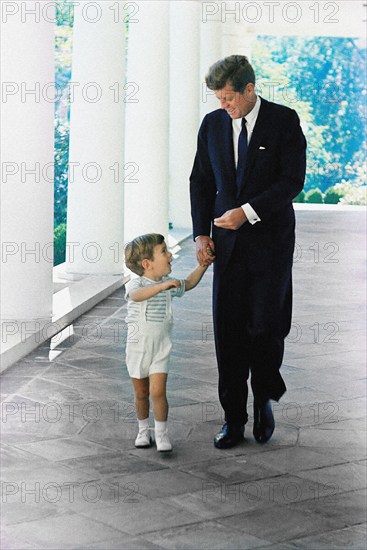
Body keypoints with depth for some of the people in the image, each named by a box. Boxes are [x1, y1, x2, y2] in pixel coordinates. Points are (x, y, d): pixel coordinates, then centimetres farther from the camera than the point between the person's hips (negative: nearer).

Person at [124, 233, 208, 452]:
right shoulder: (136, 284, -16)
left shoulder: (169, 285, 2)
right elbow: (137, 295, -41)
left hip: (160, 348, 2)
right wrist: (161, 286, -54)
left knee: (158, 392, -10)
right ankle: (144, 429, 31)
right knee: (141, 393, 11)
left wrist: (203, 265, 10)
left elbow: (188, 283, 21)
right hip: (138, 348, -2)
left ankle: (161, 432, 5)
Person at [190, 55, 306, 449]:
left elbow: (293, 180, -10)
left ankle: (264, 401, 21)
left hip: (270, 241, -3)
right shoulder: (213, 124, 7)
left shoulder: (284, 120, -4)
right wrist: (201, 234, 3)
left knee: (266, 325, -5)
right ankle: (233, 419, 9)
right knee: (228, 330, 1)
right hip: (228, 243, 3)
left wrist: (247, 212, -17)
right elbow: (201, 181, 13)